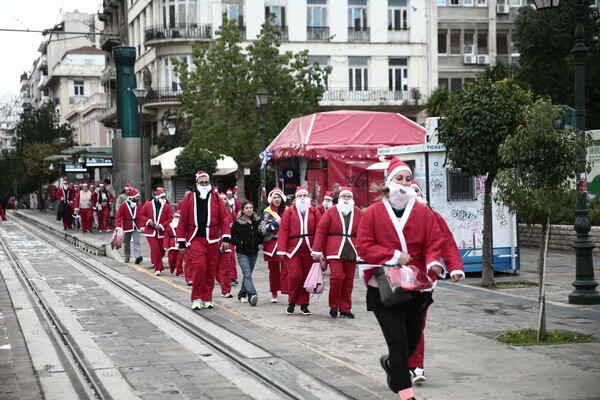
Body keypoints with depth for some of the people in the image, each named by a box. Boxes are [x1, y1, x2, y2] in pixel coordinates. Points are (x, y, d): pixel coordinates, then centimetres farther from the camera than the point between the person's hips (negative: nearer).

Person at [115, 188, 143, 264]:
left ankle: (138, 256, -21)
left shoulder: (139, 205, 3)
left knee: (136, 241, -12)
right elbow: (118, 216, -10)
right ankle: (126, 257, 26)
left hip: (136, 227, 1)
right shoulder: (123, 205, -7)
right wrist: (118, 226, -19)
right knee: (126, 242, 12)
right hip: (127, 227, -1)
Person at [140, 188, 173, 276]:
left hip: (161, 232, 2)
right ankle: (158, 268, -8)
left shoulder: (167, 207, 1)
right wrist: (148, 221, -10)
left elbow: (170, 218, -3)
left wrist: (162, 226, -14)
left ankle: (155, 263, 37)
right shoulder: (148, 205, 0)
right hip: (150, 231, -2)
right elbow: (142, 215, 7)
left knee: (161, 250, 10)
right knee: (155, 249, -12)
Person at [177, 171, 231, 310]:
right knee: (199, 265, -17)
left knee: (210, 270, 6)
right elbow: (183, 221, 3)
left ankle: (207, 299, 19)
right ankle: (196, 299, -5)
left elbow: (224, 219, 4)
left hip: (212, 241, 2)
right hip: (195, 239, -2)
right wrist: (181, 243, 1)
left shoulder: (216, 198, 6)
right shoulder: (189, 198, 3)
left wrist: (226, 238, -6)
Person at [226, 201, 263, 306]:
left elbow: (261, 235, 18)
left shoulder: (257, 222, 6)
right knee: (247, 275, -17)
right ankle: (252, 295, -31)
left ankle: (242, 295, 26)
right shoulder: (238, 223, -7)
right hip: (242, 253, -5)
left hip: (254, 253, 5)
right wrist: (239, 242, -13)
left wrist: (258, 242, 0)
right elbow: (229, 237, -5)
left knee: (247, 274, 12)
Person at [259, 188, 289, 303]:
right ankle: (274, 293, 19)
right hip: (271, 245, 0)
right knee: (273, 270, 7)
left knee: (286, 269, -11)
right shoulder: (267, 213, 5)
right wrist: (275, 224, -12)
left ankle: (288, 291, -14)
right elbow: (261, 230, -4)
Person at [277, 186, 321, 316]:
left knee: (306, 277, 5)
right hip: (293, 250, -2)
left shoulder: (314, 211, 7)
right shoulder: (289, 212, 4)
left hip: (309, 250, 2)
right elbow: (283, 231, 0)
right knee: (294, 276, -10)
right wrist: (282, 250, -6)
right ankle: (292, 302, 10)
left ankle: (304, 304, 17)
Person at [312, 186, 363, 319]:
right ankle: (334, 305, 3)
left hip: (351, 252, 3)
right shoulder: (331, 212, 1)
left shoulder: (359, 213, 9)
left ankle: (345, 309, 16)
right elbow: (320, 231, -1)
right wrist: (317, 251, -6)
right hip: (335, 251, -3)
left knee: (348, 280, 5)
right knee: (337, 276, -15)